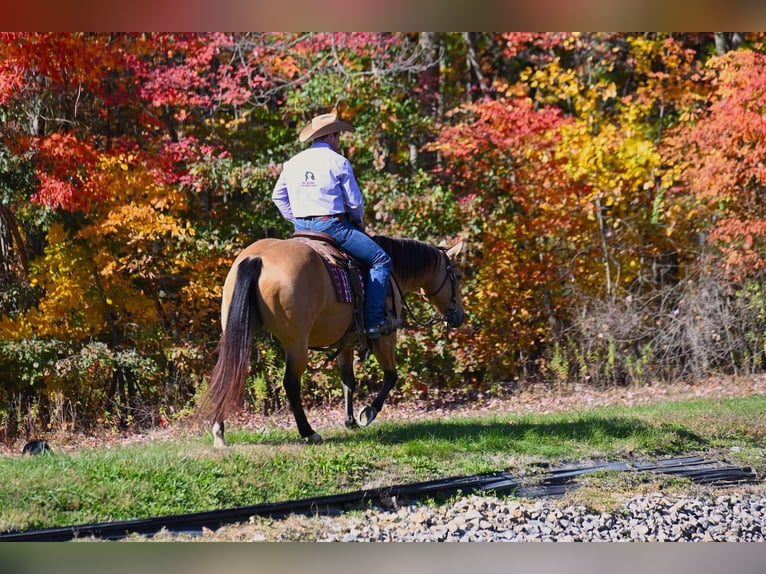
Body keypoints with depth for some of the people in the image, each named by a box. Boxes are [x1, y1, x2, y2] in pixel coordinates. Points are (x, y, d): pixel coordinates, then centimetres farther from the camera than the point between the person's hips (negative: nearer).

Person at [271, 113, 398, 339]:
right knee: (380, 260, -1)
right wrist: (358, 221, 14)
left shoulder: (293, 163, 11)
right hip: (331, 226, -7)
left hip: (301, 227, 7)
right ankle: (373, 322, -9)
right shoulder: (339, 162, -6)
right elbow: (355, 202, -4)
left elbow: (278, 196, 18)